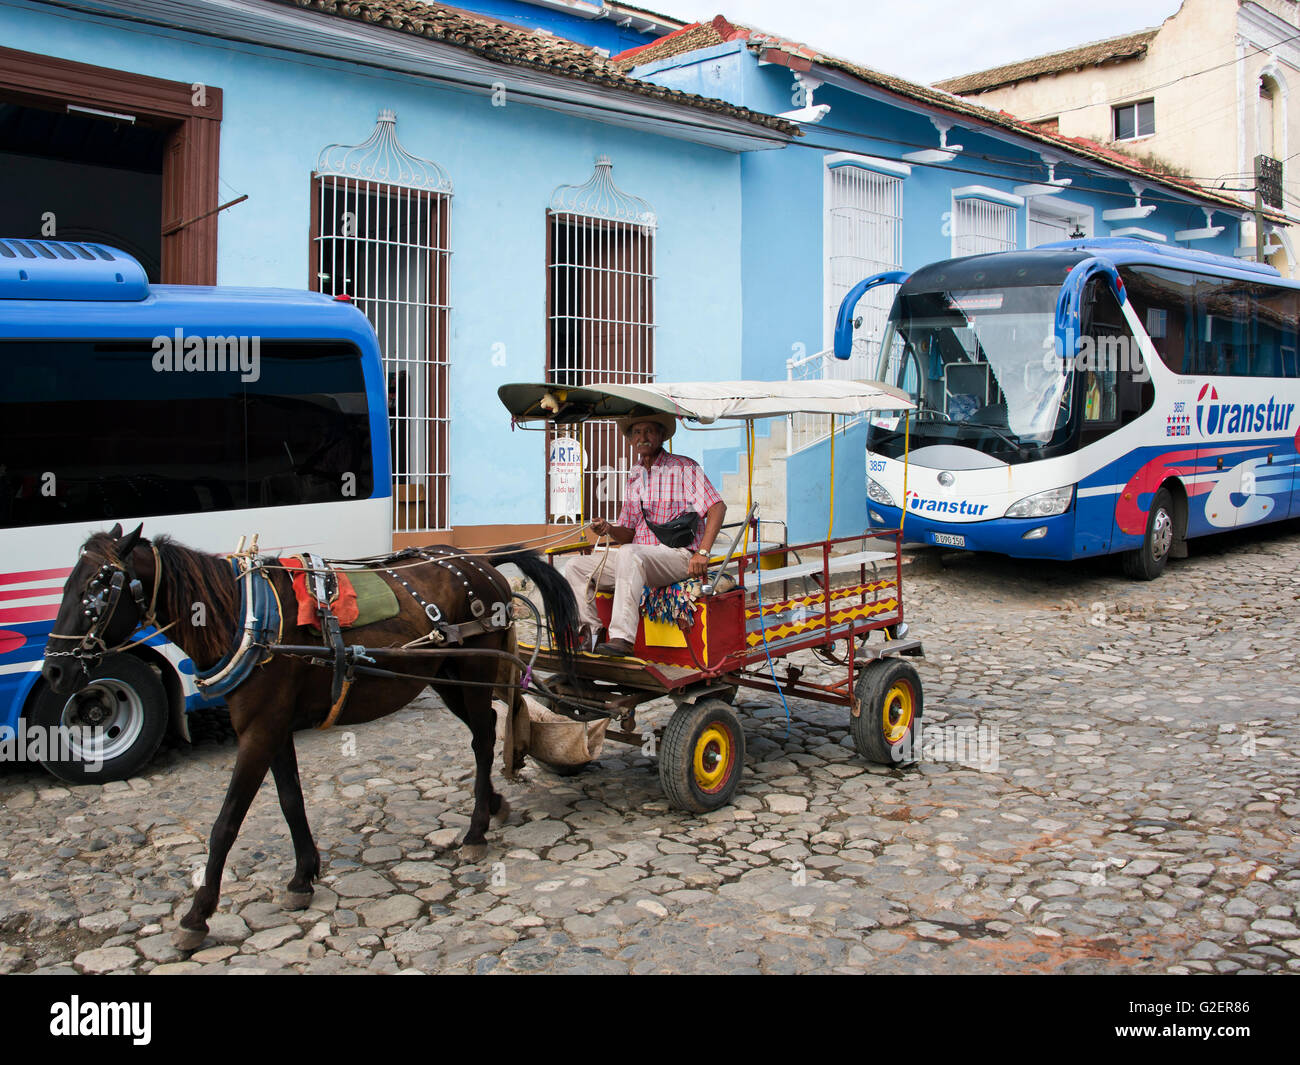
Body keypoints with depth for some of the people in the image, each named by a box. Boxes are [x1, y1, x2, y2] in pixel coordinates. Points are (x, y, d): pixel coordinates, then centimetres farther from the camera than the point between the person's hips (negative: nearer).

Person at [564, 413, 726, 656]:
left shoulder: (684, 468, -1)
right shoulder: (634, 476, 18)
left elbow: (718, 507, -11)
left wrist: (702, 553, -21)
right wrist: (609, 529, -6)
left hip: (678, 556, -7)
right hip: (638, 558, 7)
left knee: (629, 554, -38)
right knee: (576, 568, -3)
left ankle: (623, 639, -42)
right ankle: (590, 630, -4)